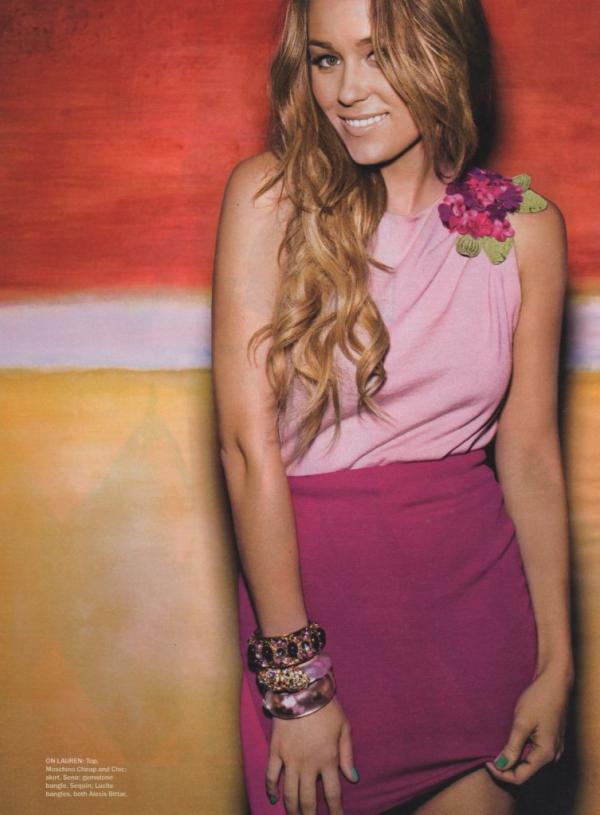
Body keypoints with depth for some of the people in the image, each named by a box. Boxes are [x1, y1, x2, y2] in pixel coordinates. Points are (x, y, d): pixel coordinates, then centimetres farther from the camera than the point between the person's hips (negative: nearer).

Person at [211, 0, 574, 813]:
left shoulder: (528, 225, -2)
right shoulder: (270, 194, -10)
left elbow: (529, 451, 0)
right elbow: (247, 441, -14)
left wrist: (556, 663, -1)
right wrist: (297, 677, -15)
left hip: (476, 580, 2)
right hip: (312, 571, -2)